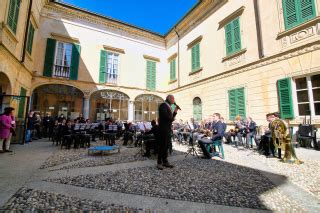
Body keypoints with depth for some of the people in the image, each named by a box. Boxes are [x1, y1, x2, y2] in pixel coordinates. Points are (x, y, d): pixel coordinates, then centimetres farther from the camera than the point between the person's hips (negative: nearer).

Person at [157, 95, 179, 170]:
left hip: (168, 129, 9)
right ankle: (159, 163, 7)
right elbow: (166, 116, -21)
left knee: (166, 146, 12)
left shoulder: (168, 106, 19)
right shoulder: (163, 105, -9)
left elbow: (171, 117, 16)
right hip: (163, 129, -9)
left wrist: (175, 111, 6)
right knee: (162, 146, -3)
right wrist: (172, 118, -3)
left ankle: (165, 161, 20)